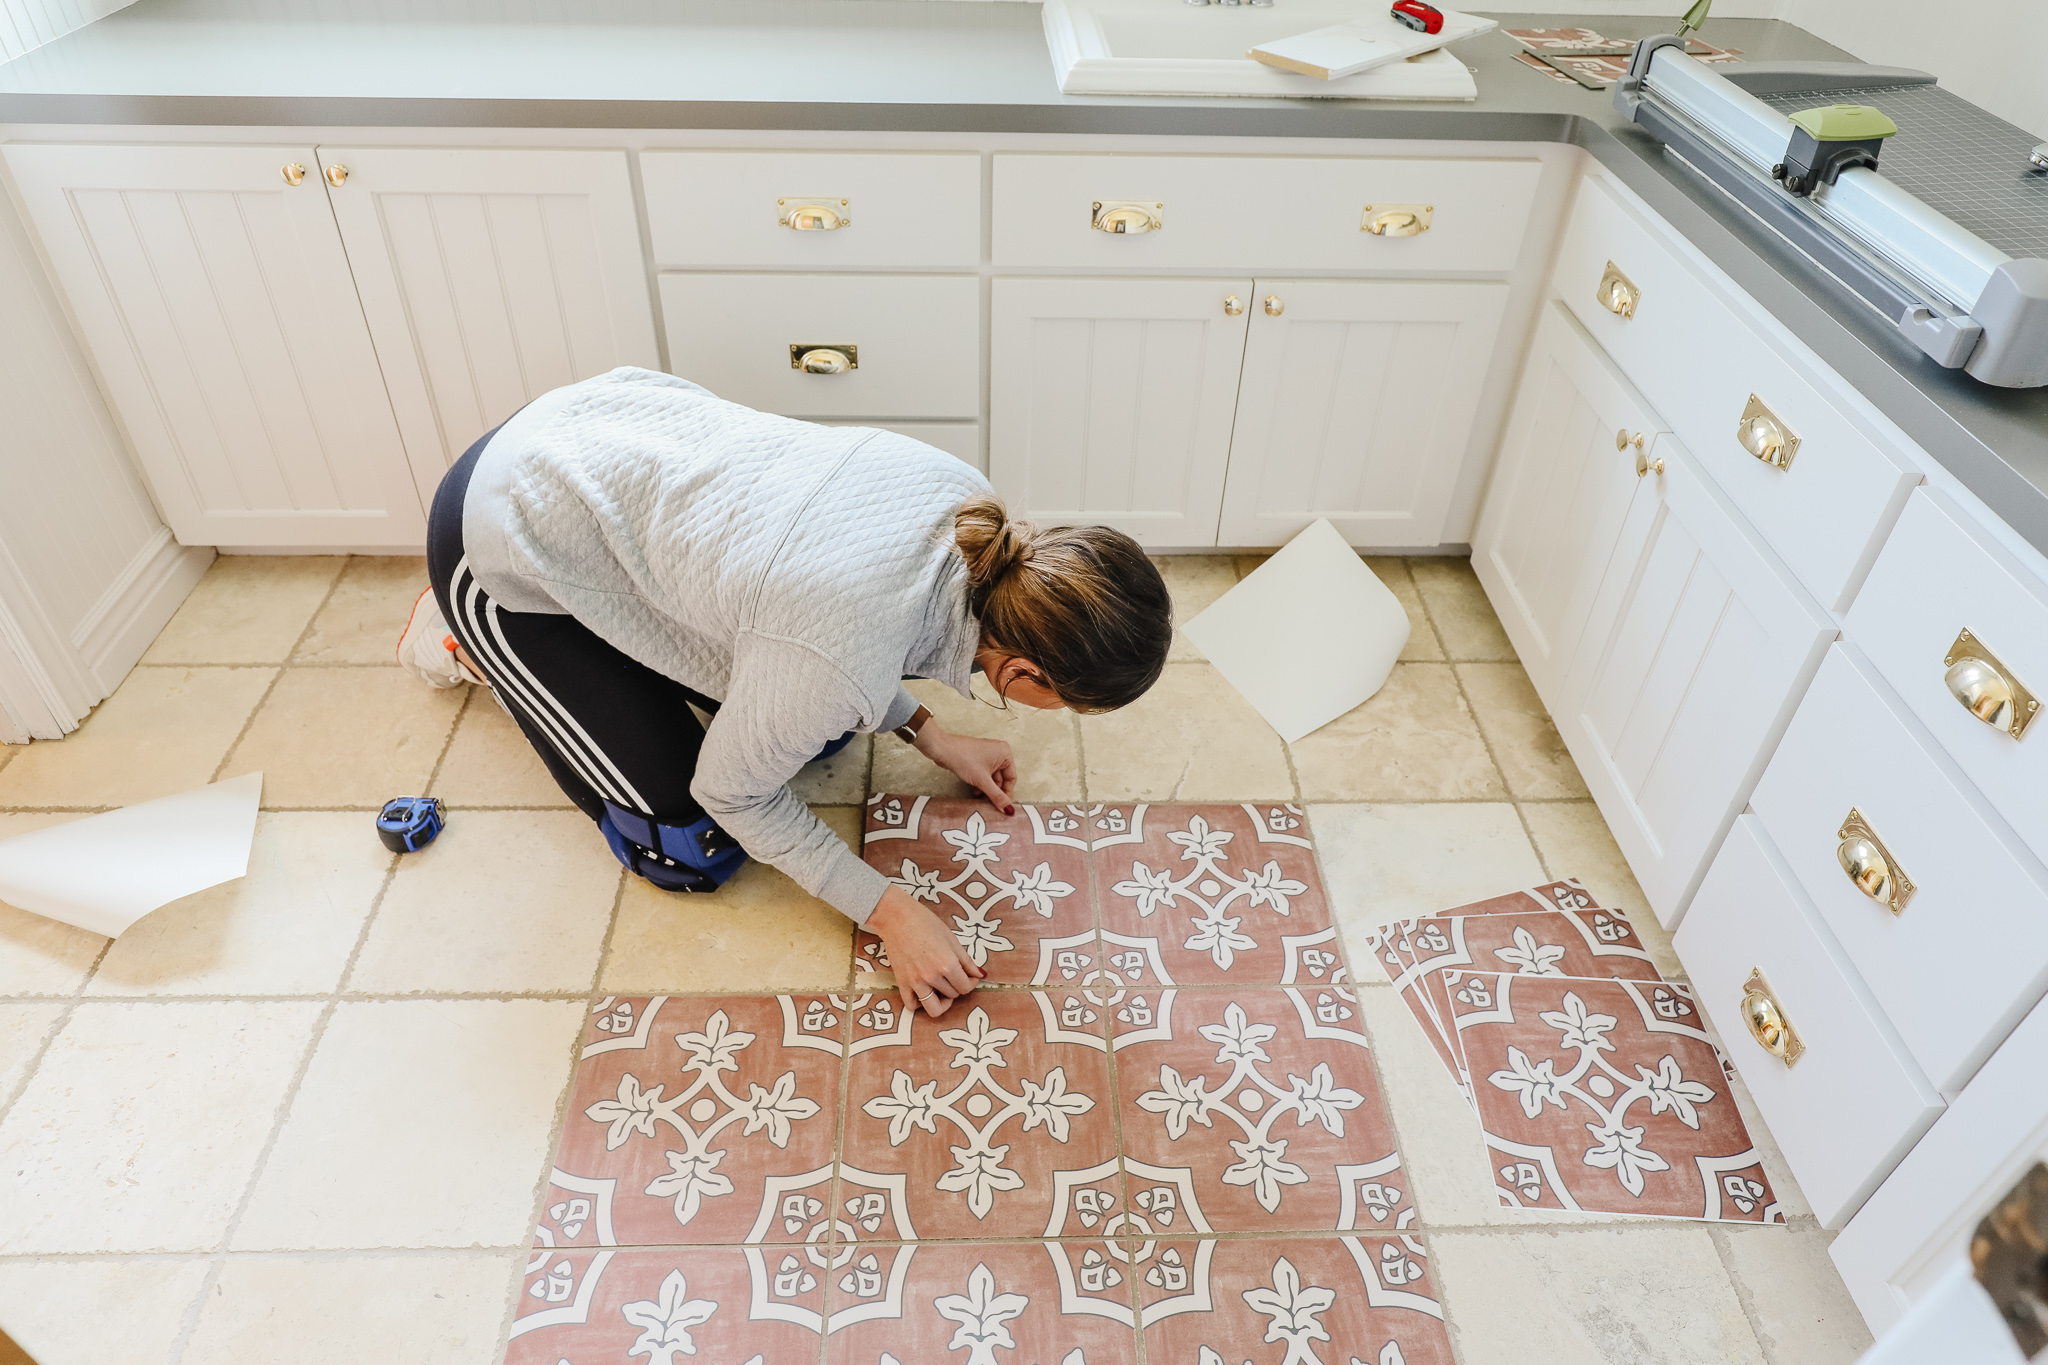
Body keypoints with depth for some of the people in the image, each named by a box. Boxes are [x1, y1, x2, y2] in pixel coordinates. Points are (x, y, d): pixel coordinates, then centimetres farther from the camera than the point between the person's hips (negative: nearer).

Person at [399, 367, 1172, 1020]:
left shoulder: (974, 512, -17)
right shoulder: (839, 664, -38)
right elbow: (732, 792, -16)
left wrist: (930, 737, 4)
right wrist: (889, 912, -13)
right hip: (508, 543, -7)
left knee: (817, 721, 11)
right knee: (691, 851, 2)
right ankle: (468, 640, 17)